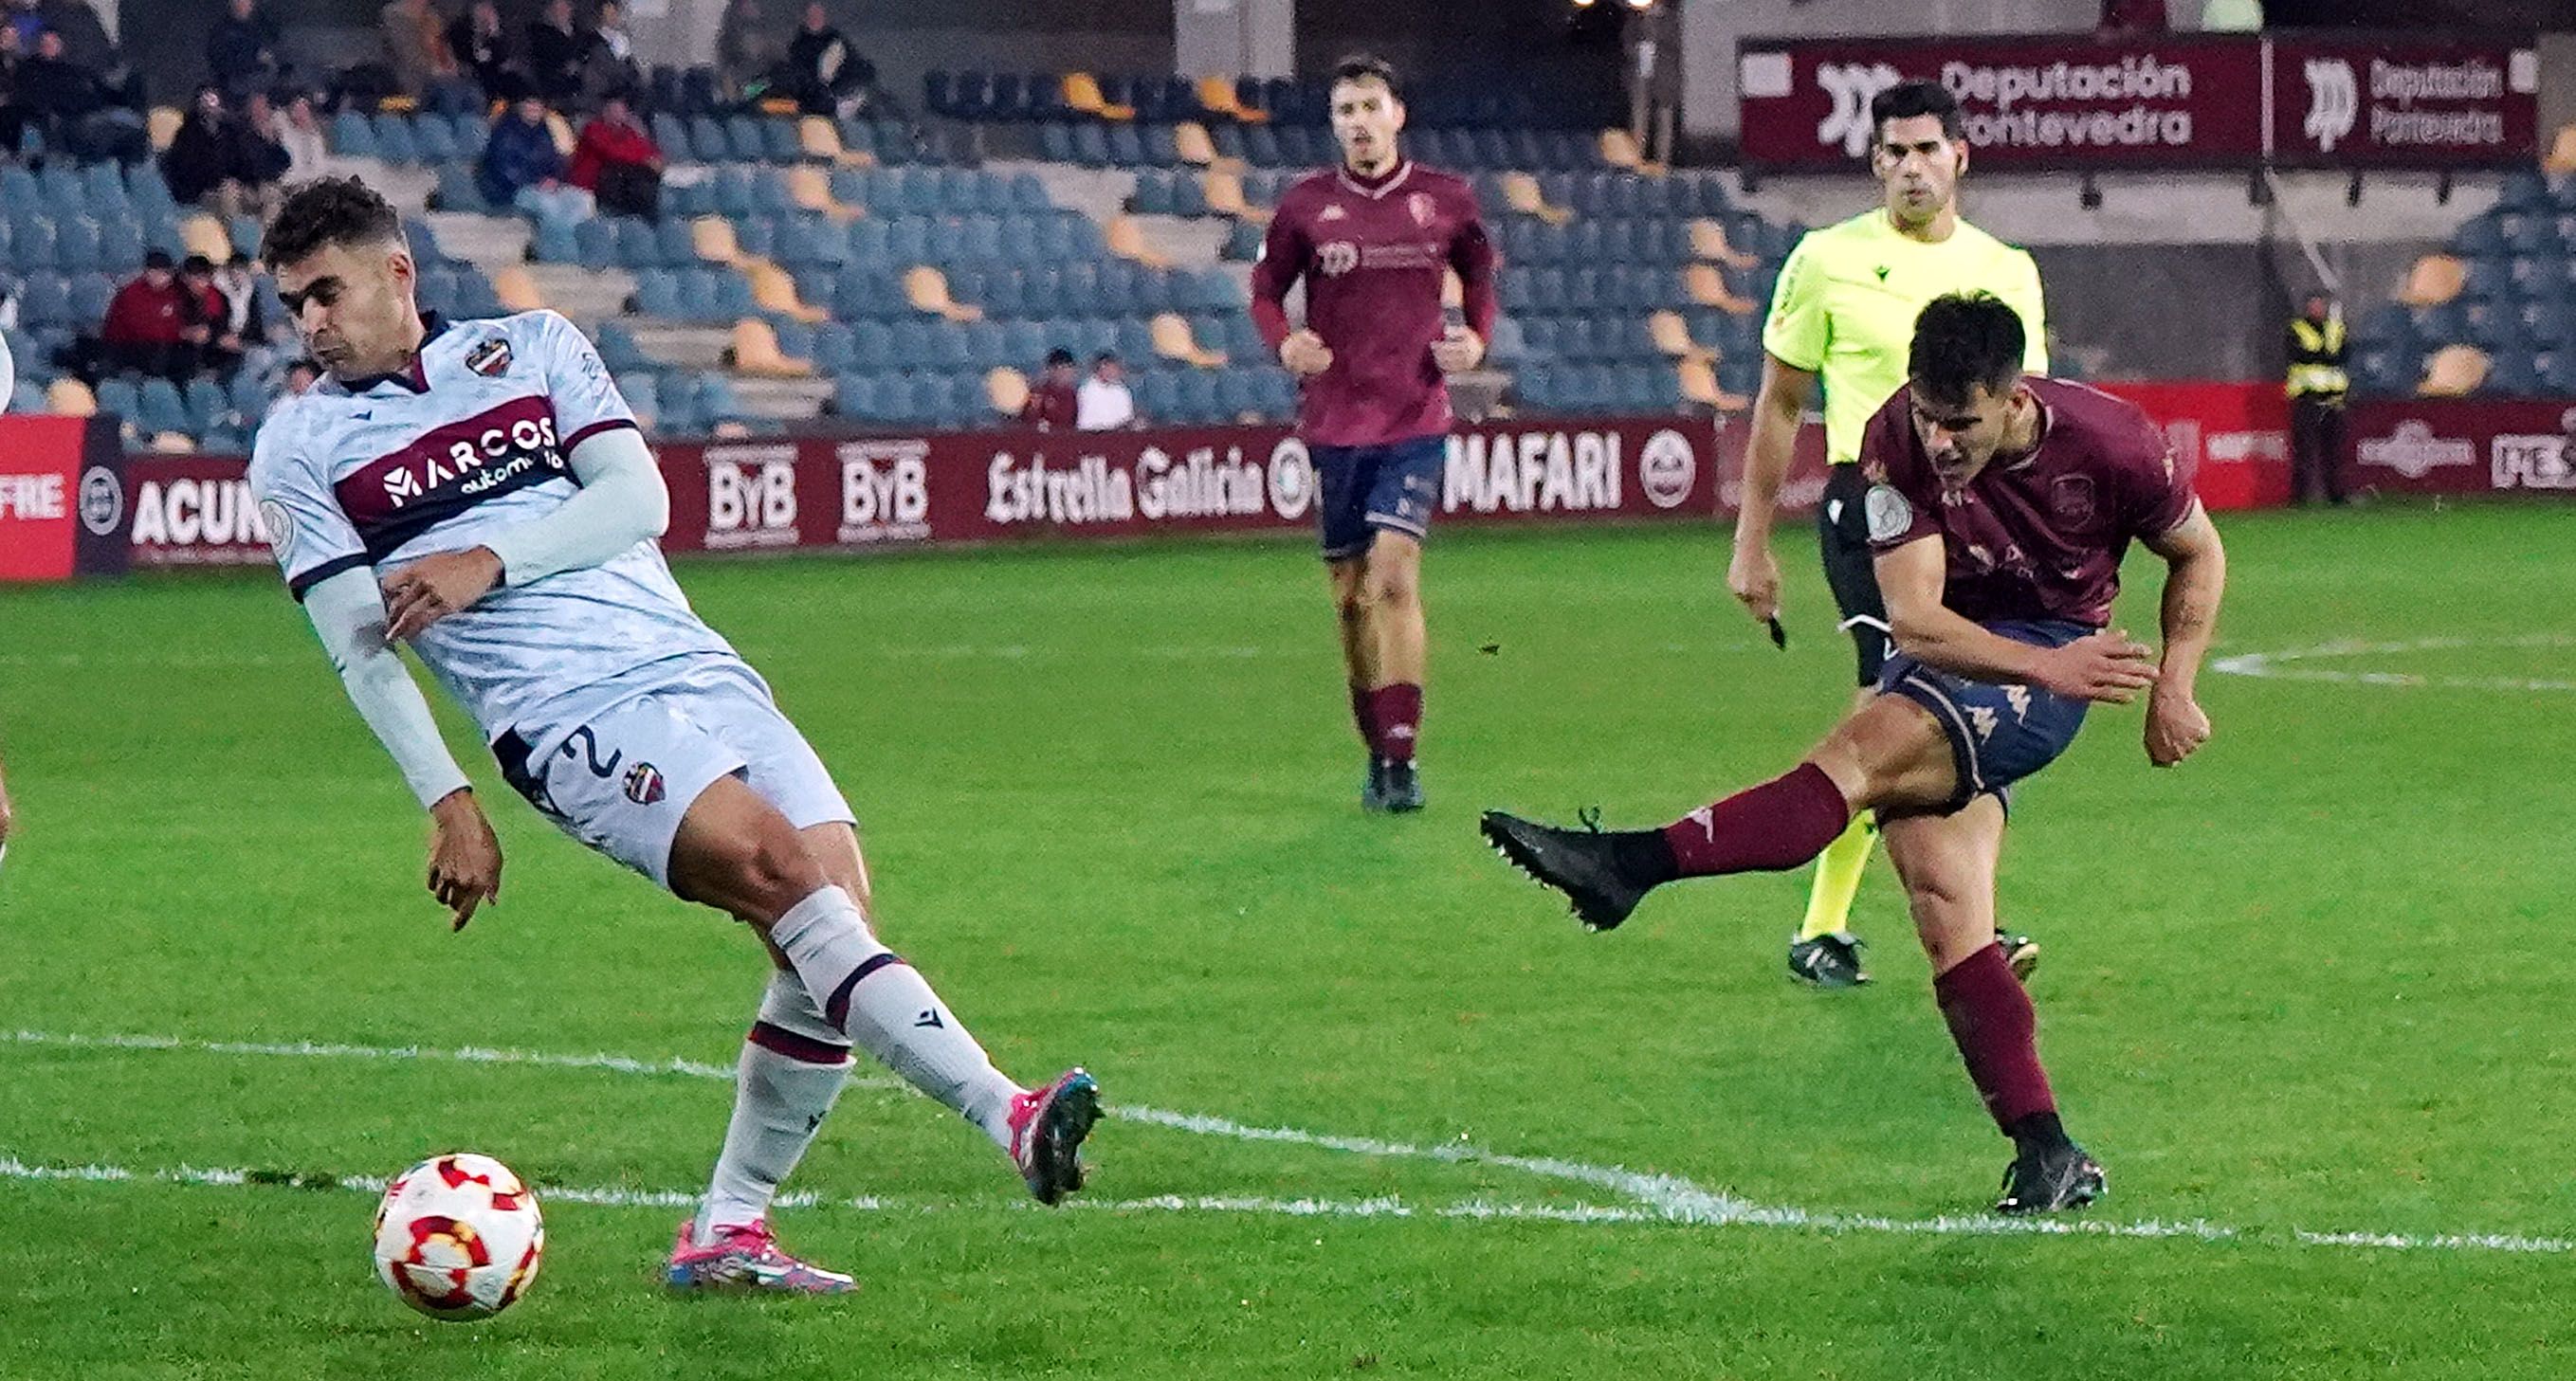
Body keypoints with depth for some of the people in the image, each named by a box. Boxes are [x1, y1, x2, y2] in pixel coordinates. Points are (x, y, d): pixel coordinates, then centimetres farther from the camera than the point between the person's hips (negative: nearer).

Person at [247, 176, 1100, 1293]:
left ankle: (727, 1232, 1)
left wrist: (488, 562, -8)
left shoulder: (531, 350, 15)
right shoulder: (300, 449, 10)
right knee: (776, 868, -26)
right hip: (565, 713, -4)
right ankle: (1006, 1117, -33)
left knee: (836, 905, -11)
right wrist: (448, 804, -6)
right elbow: (362, 650, 4)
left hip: (695, 667, 4)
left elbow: (638, 498, 5)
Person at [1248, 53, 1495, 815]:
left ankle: (1402, 757, -16)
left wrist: (1476, 337, -2)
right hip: (1333, 422, 2)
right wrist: (1286, 342, -11)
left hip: (1414, 419, -2)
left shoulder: (1446, 200, 1)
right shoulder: (1306, 204, 2)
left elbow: (1480, 276, 17)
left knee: (1394, 579, -16)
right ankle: (1377, 750, 22)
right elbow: (1265, 290, 10)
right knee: (1351, 595, 8)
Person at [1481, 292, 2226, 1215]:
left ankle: (1634, 864, -38)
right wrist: (2047, 666, -29)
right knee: (1943, 906, -9)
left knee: (1867, 746, -29)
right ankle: (2048, 1159, -8)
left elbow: (2198, 554, 4)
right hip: (1947, 659, 4)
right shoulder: (1899, 442, -14)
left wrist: (2172, 690, -4)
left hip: (2050, 663, -4)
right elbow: (1915, 620, -18)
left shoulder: (2112, 444, -17)